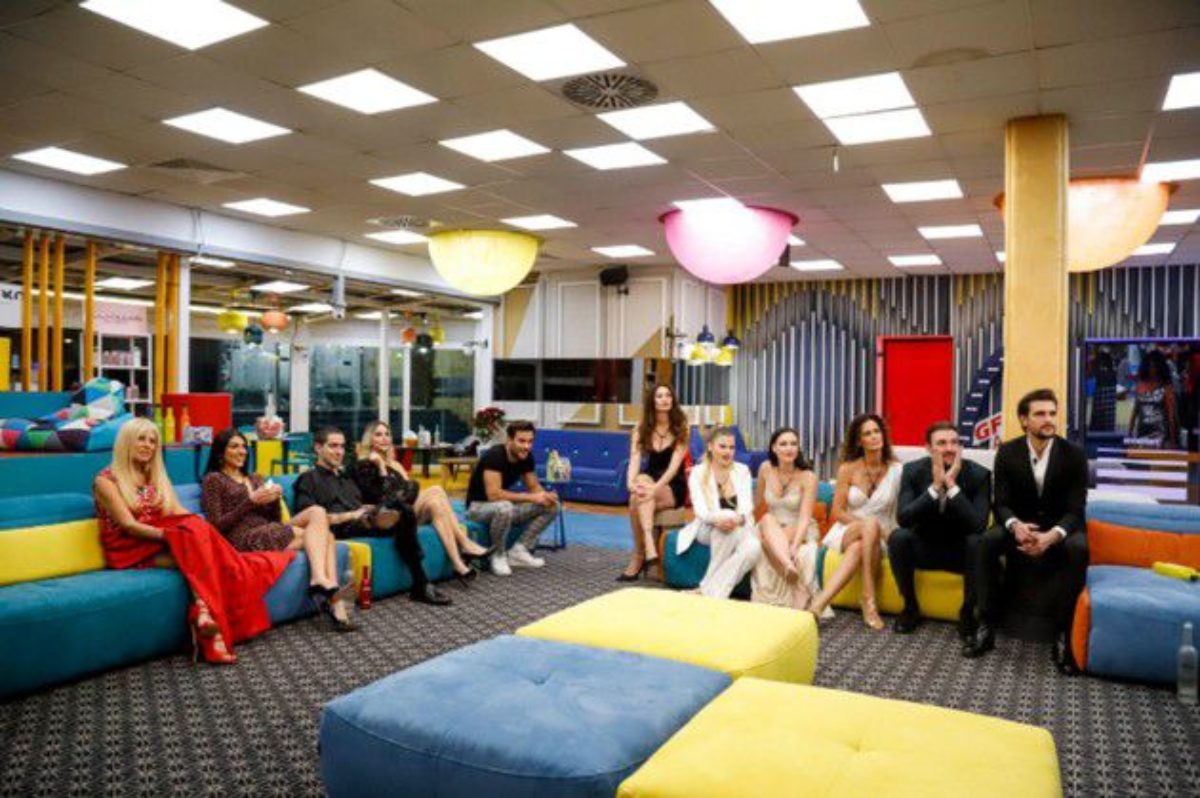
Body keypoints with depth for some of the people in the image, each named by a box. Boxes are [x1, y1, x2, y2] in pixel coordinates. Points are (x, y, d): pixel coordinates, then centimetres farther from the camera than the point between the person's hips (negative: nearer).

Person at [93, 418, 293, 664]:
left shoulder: (156, 477, 17)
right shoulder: (105, 481, -3)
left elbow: (180, 514, 7)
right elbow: (129, 526, -14)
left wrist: (199, 529, -14)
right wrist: (173, 535, -27)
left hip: (160, 543, 6)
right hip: (131, 552, -5)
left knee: (197, 532, -29)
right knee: (196, 547, -32)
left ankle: (206, 616, -42)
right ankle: (214, 634, -41)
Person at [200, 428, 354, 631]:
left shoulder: (255, 478, 26)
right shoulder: (213, 480, 7)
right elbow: (217, 526, -5)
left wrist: (275, 500, -1)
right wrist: (251, 501, -12)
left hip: (270, 532, 6)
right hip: (244, 538, -6)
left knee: (321, 524, -22)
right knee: (319, 535, -23)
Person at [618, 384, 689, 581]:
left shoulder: (681, 428, -4)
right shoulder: (641, 430, 5)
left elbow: (675, 464, -15)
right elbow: (634, 461, -9)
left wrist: (656, 487, -31)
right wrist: (631, 484, -30)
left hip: (673, 488, -3)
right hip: (649, 484, 3)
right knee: (639, 489, -33)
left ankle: (638, 557, -29)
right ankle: (649, 549, -38)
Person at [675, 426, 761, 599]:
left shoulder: (742, 471, 6)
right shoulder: (697, 473, 0)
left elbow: (747, 505, -6)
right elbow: (700, 509, -12)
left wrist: (739, 518, -31)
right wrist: (717, 518, -36)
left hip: (739, 529, 2)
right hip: (707, 528, -2)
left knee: (754, 547, -33)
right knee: (727, 515, -37)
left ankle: (710, 591, -28)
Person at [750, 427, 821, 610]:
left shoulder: (808, 477, -14)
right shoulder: (766, 469, -4)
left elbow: (805, 517, -24)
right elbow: (756, 502, 13)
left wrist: (794, 545, -38)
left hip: (800, 531, -2)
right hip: (771, 529, 2)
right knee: (767, 518, -33)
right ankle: (788, 565, -54)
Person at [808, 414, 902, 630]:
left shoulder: (896, 470, -1)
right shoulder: (848, 469, -2)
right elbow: (837, 512, -3)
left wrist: (887, 532, -14)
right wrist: (868, 524, -17)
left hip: (878, 538, 1)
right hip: (847, 531, -1)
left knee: (858, 547, -36)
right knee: (870, 523, -36)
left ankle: (820, 602, -39)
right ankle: (869, 599, -35)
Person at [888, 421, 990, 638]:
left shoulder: (979, 474, -13)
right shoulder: (913, 470, -10)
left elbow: (979, 525, -25)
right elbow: (902, 518, -22)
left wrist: (952, 485, -33)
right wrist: (935, 486, -31)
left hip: (961, 550, -1)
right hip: (924, 546, 1)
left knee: (978, 543, -32)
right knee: (898, 537, -28)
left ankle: (967, 612, -9)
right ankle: (910, 607, -7)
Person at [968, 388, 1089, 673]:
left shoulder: (1074, 455, -9)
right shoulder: (1007, 452, -6)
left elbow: (1076, 510, -14)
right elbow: (1000, 503, -9)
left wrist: (1052, 536, -36)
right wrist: (1016, 526, -34)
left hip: (1060, 528, -1)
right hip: (1020, 526, 1)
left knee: (1078, 547, -35)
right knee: (988, 540, -30)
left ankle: (1062, 634, -23)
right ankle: (986, 626, -23)